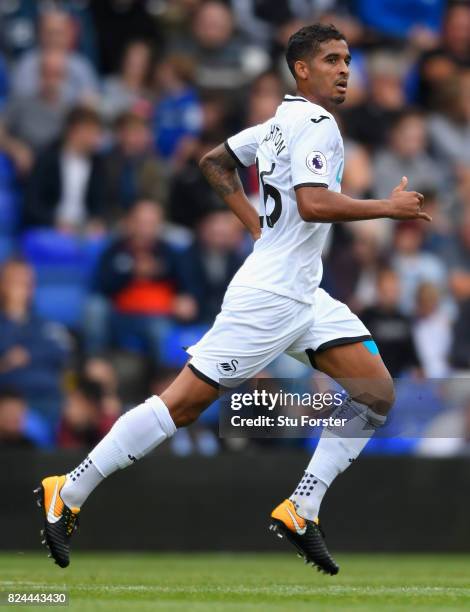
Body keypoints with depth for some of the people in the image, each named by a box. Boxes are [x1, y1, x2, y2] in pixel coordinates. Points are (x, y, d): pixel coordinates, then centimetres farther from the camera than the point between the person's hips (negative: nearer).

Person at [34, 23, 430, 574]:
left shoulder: (282, 120, 16)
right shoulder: (316, 123, -13)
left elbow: (214, 162, 25)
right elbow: (313, 204, -27)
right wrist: (389, 207, -18)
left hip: (303, 296, 10)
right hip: (269, 296, -10)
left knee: (376, 392, 1)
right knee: (183, 403, -7)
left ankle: (300, 511, 1)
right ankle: (66, 496, 1)